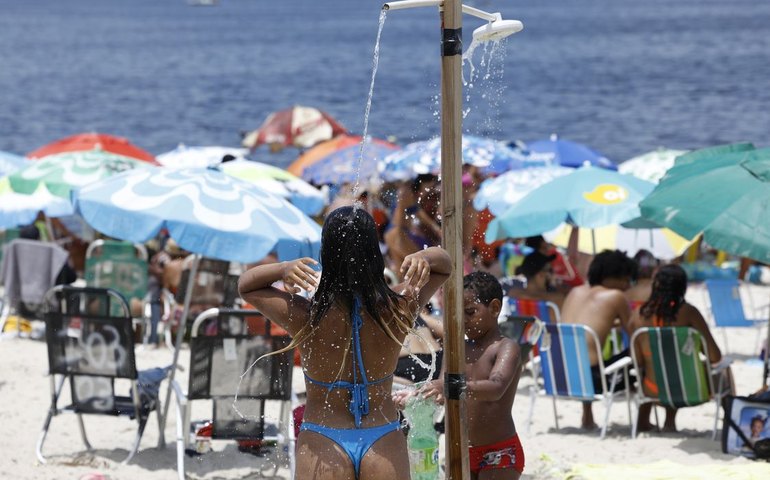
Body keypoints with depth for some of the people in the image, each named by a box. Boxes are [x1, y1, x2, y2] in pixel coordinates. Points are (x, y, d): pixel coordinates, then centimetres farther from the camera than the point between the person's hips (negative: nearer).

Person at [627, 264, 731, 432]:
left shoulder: (638, 315, -7)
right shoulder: (687, 312, -16)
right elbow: (715, 357, -14)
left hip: (653, 391, 3)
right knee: (723, 370, 28)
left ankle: (643, 420, 43)